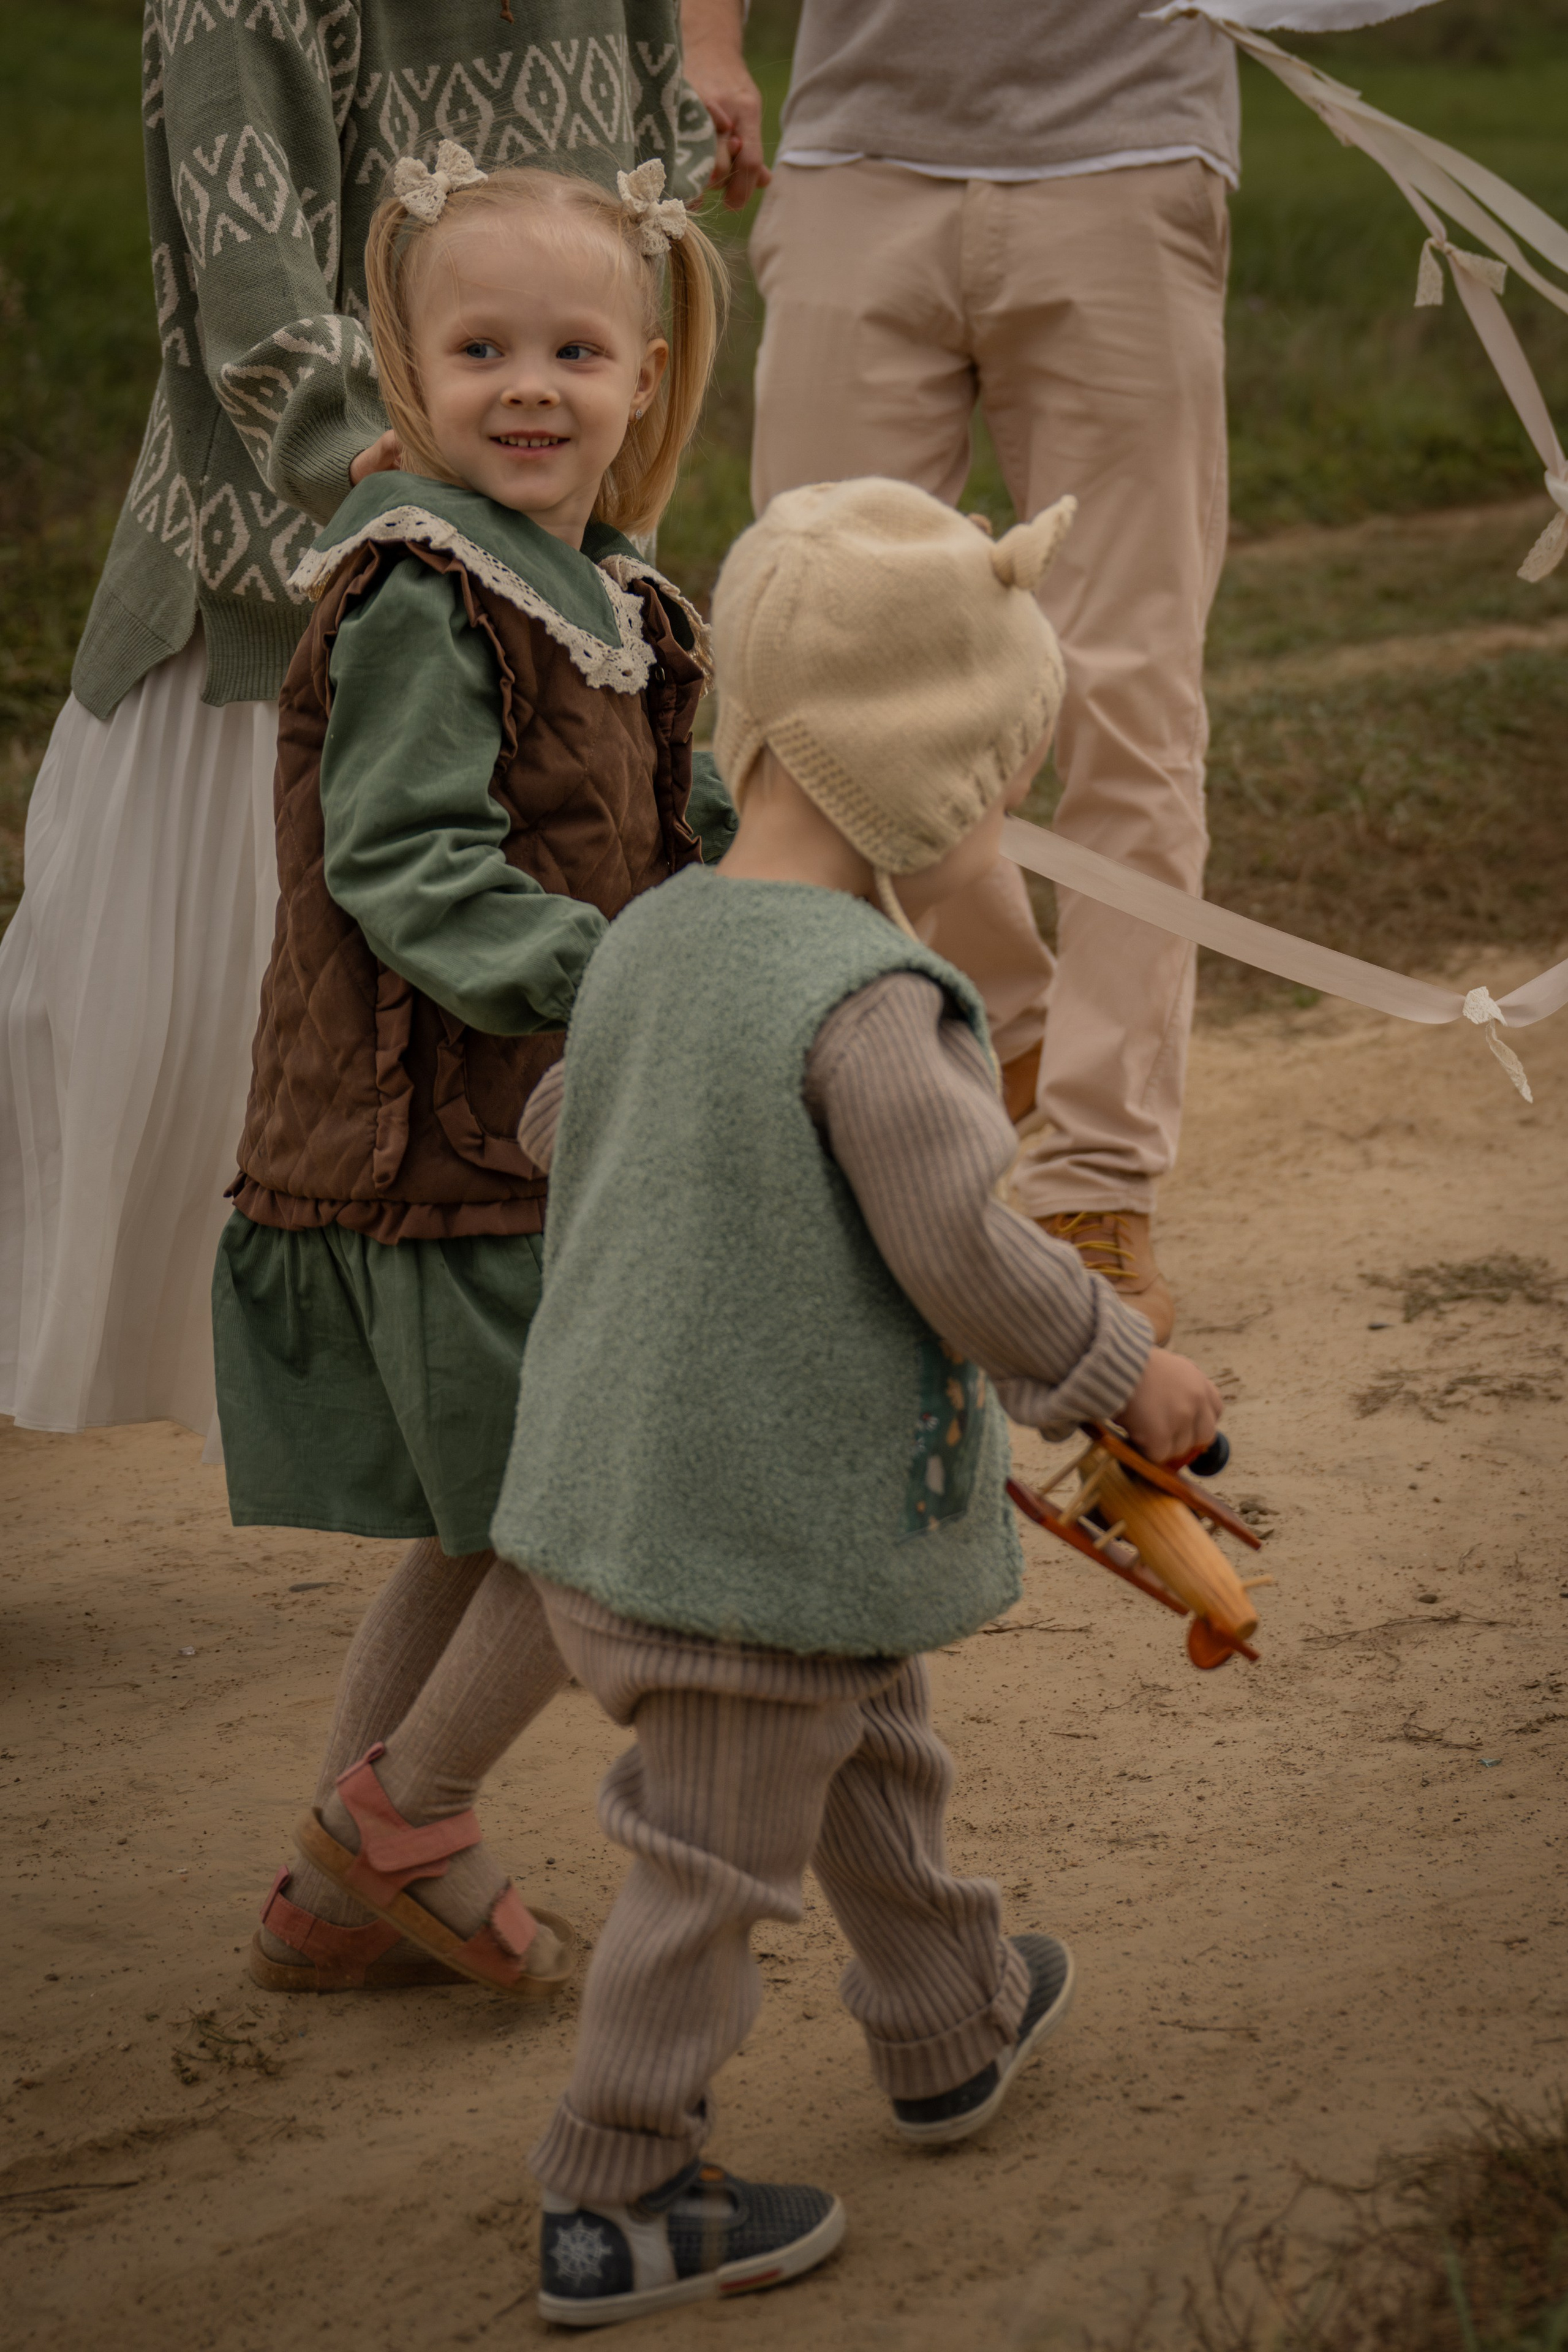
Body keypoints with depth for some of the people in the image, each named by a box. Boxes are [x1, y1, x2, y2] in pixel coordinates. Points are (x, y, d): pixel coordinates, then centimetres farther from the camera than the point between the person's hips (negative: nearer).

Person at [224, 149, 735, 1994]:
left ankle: (337, 1896, 27)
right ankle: (404, 1823, 14)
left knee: (489, 1545, 17)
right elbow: (406, 870, -24)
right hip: (437, 1146, -10)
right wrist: (606, 984, -32)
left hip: (536, 1142, 10)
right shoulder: (419, 599, -17)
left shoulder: (605, 600, 13)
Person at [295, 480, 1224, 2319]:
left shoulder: (651, 939, 2)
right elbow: (960, 1252, -25)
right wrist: (1127, 1371, -9)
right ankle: (616, 2207, 15)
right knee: (715, 1861, 4)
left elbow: (555, 1129, 19)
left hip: (616, 1473, 9)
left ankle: (954, 2024, 48)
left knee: (872, 1753, 28)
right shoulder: (872, 999, -25)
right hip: (776, 1523, -9)